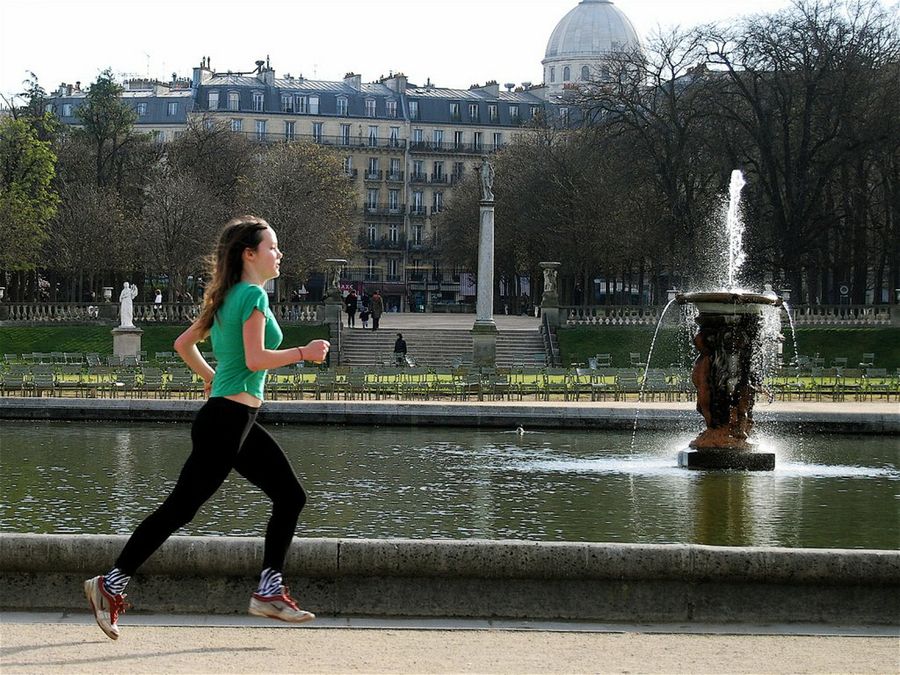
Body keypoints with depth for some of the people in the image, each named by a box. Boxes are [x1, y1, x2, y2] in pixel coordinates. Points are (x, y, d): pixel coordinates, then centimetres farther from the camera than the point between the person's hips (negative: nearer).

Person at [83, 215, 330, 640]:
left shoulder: (227, 298, 15)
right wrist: (303, 353, -12)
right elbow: (256, 359, -21)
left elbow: (184, 344, 20)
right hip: (229, 419, -10)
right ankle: (112, 584, 0)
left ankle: (269, 591, 8)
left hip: (238, 422, 10)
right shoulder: (253, 295, -13)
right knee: (180, 508, -6)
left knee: (290, 496, 9)